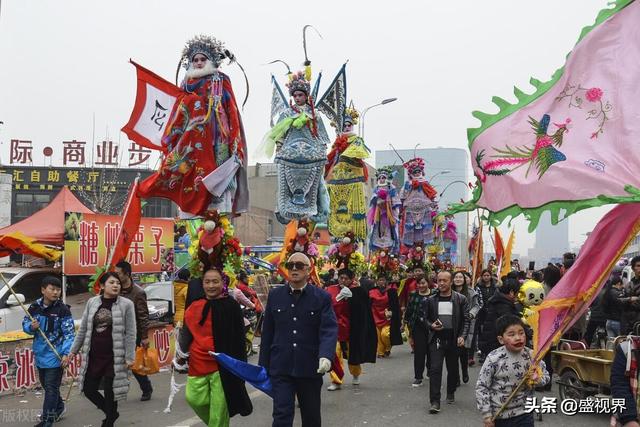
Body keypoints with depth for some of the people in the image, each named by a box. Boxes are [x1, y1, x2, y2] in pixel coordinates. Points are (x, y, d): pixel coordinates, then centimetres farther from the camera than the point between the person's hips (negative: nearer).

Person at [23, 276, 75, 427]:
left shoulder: (63, 309, -13)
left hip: (55, 354, -6)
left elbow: (69, 333, -14)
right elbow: (25, 324, 11)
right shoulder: (34, 307, 1)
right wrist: (31, 327, -13)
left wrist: (66, 353, -23)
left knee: (51, 387, -4)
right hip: (40, 353, 6)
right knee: (45, 384, 20)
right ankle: (58, 407, 41)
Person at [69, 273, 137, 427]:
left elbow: (130, 333, -6)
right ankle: (111, 413, 33)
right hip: (93, 356, 4)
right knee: (88, 389, 9)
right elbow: (83, 329, 11)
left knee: (110, 391, 3)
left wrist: (130, 357, -11)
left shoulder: (126, 304, -7)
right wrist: (74, 350, 12)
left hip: (114, 357, -4)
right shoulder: (92, 302, 4)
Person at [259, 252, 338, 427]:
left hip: (310, 368, 0)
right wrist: (264, 366, 7)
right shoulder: (275, 295, 4)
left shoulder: (322, 297, -3)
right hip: (281, 368, 0)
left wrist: (326, 356, -31)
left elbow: (329, 330, -13)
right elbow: (267, 332, 8)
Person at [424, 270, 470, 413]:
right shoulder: (431, 300, 3)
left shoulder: (460, 299, -2)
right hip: (436, 339, 0)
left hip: (453, 340, 0)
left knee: (452, 369, 14)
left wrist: (462, 336, -14)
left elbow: (466, 320, -1)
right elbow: (426, 318, 11)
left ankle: (451, 393, 37)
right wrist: (431, 325, -10)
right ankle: (435, 401, -9)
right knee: (435, 369, -9)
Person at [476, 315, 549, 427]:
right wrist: (487, 415, -12)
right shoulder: (494, 359, -18)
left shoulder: (531, 355, -10)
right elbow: (481, 387, -12)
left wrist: (538, 380, -17)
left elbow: (545, 375, 7)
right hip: (498, 415, -2)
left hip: (524, 414, 2)